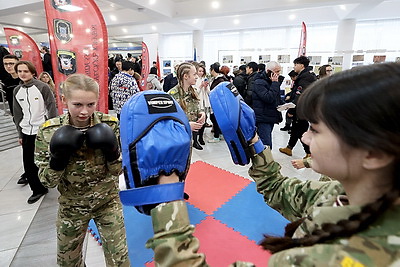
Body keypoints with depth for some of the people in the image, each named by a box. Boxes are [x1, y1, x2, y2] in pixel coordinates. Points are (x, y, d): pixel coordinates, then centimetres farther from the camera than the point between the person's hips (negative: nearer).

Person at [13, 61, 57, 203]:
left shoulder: (43, 87, -8)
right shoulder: (17, 91, 8)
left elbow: (52, 109, -9)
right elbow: (17, 114, 13)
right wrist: (20, 134, 11)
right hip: (26, 132, 5)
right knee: (28, 164, 7)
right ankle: (37, 189, 23)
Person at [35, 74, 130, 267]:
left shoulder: (109, 124, -17)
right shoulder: (49, 131, -16)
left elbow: (118, 170, -11)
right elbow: (47, 181, -11)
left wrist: (111, 151, -29)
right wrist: (58, 158, -29)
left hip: (108, 202, -1)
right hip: (71, 207, 2)